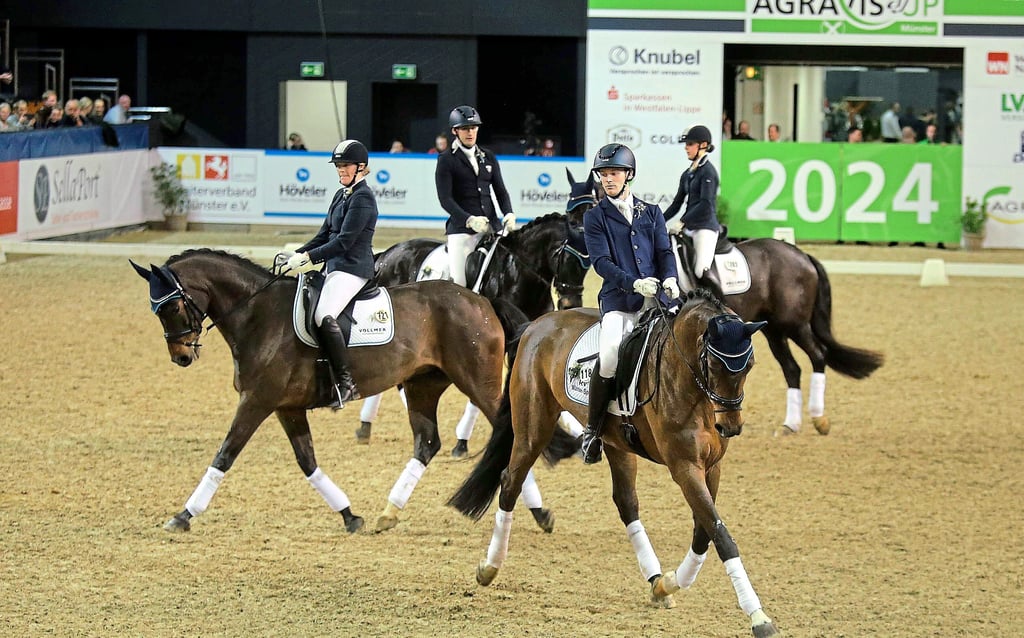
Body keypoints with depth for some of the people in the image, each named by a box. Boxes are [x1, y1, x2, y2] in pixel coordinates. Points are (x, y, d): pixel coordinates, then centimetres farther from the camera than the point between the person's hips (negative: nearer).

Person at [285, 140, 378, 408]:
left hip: (353, 268, -11)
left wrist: (309, 257, -19)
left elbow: (345, 241, -18)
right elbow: (325, 235, 21)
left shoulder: (362, 197, -12)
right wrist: (297, 256, 9)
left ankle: (346, 383, -31)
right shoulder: (341, 195, 18)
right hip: (335, 267, 11)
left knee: (324, 316, -30)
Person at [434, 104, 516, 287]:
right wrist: (469, 220, -22)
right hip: (462, 229, -4)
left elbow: (500, 190, 14)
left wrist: (509, 214, -7)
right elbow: (445, 199, -8)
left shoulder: (488, 157, 16)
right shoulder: (446, 161, 1)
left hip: (492, 226, 4)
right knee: (459, 284, -9)